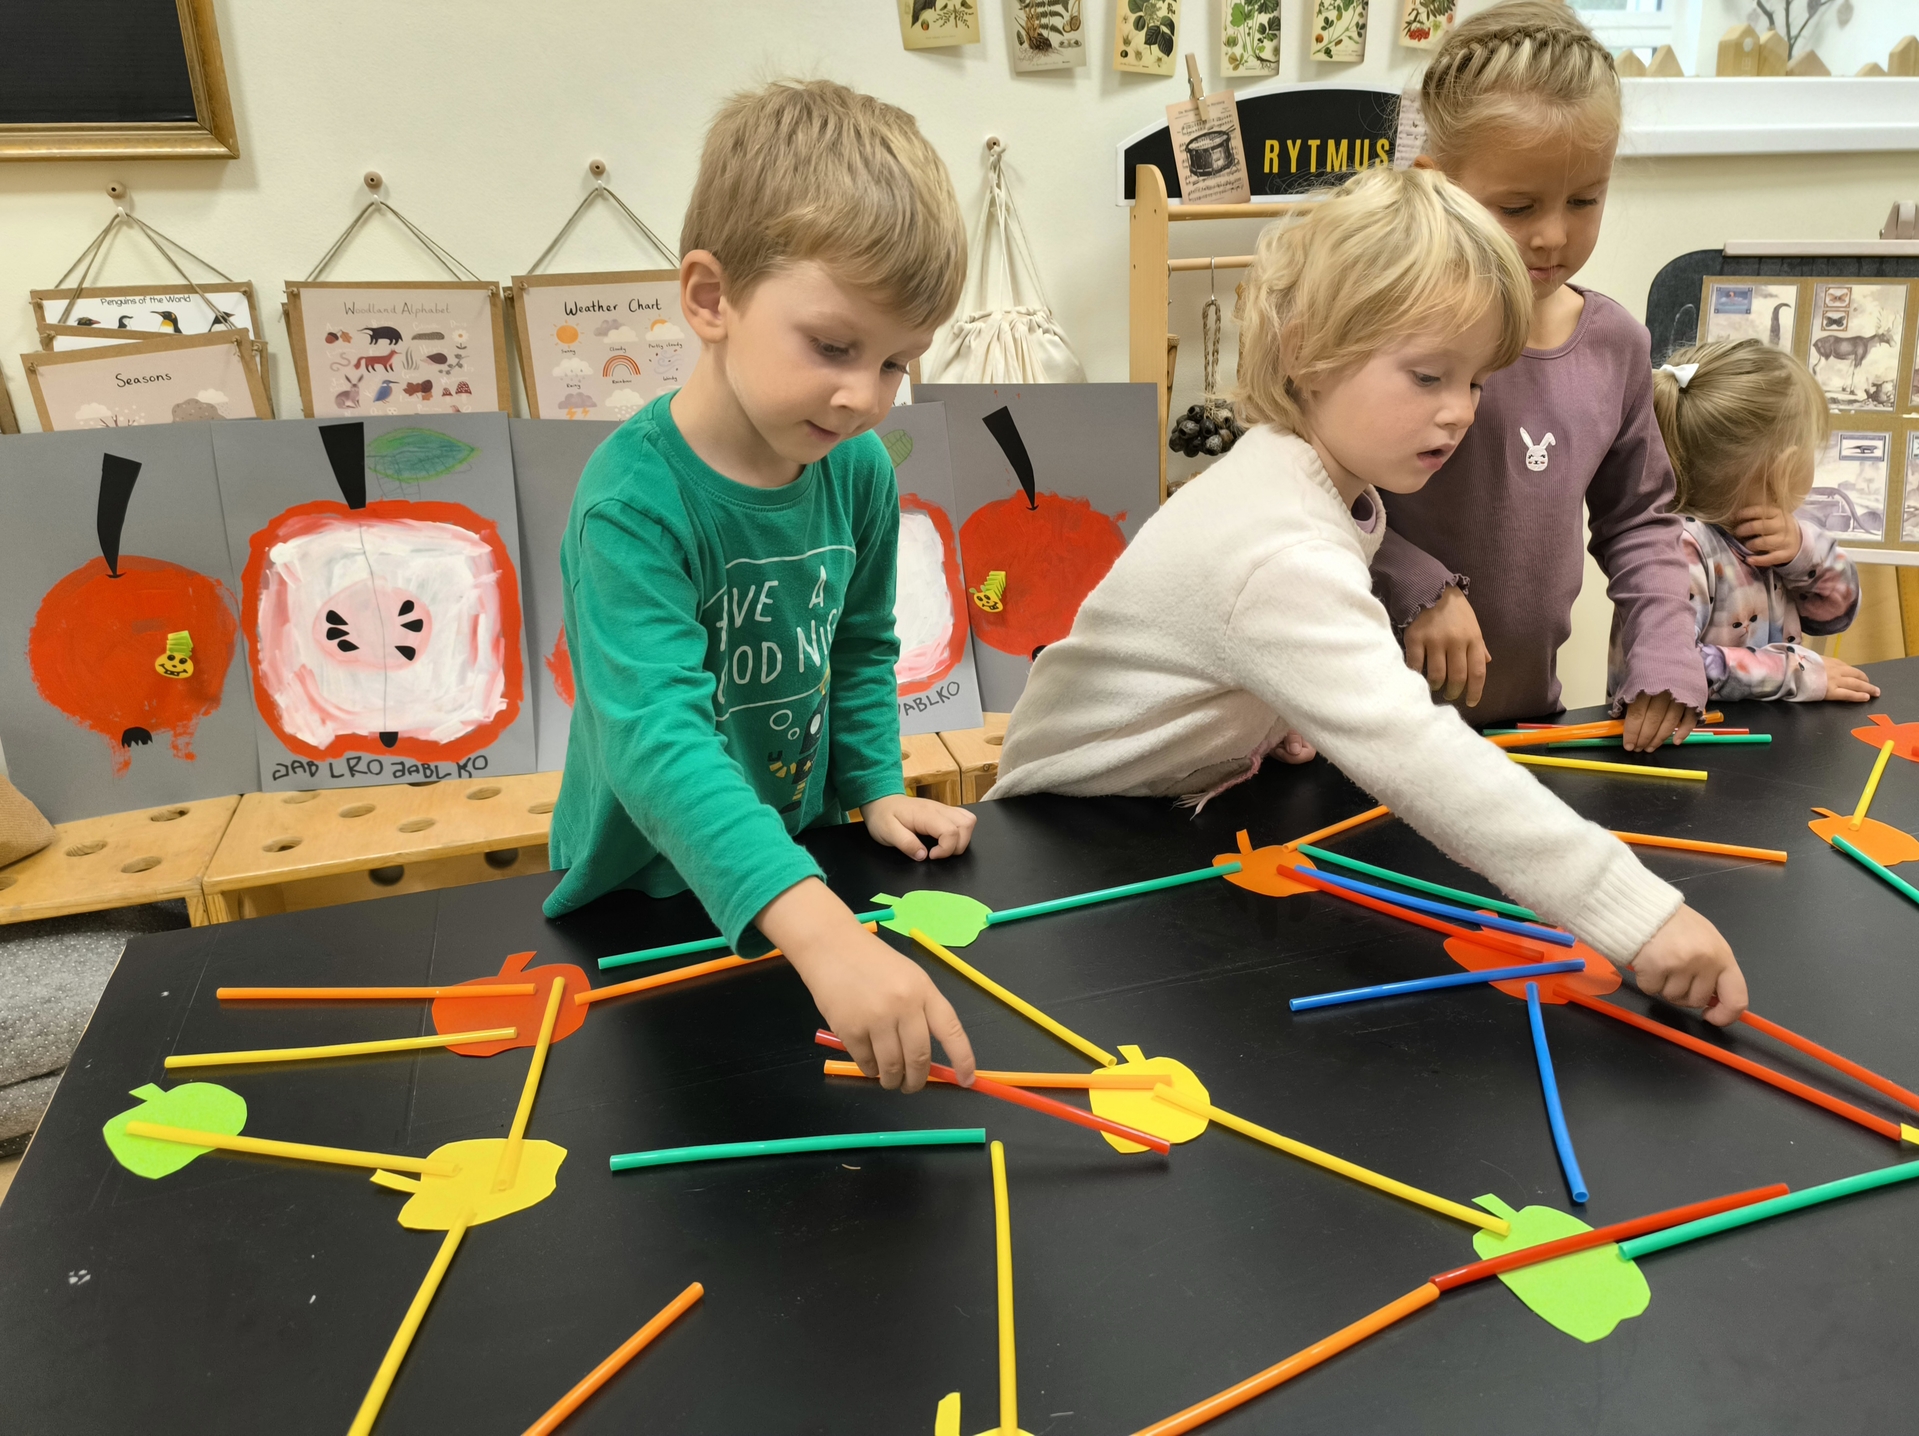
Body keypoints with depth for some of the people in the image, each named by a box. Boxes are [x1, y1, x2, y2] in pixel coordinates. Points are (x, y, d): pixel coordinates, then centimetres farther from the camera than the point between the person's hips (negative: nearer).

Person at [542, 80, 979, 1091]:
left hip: (797, 872, 5)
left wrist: (876, 787, 1)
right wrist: (821, 930, -54)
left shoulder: (859, 471, -10)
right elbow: (656, 737, -43)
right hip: (644, 892, -4)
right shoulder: (634, 502, -30)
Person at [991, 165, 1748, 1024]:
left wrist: (1286, 722, -3)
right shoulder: (1284, 554, -35)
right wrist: (1637, 916, -43)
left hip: (1194, 795, 8)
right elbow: (1416, 756, -43)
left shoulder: (1339, 489, -3)